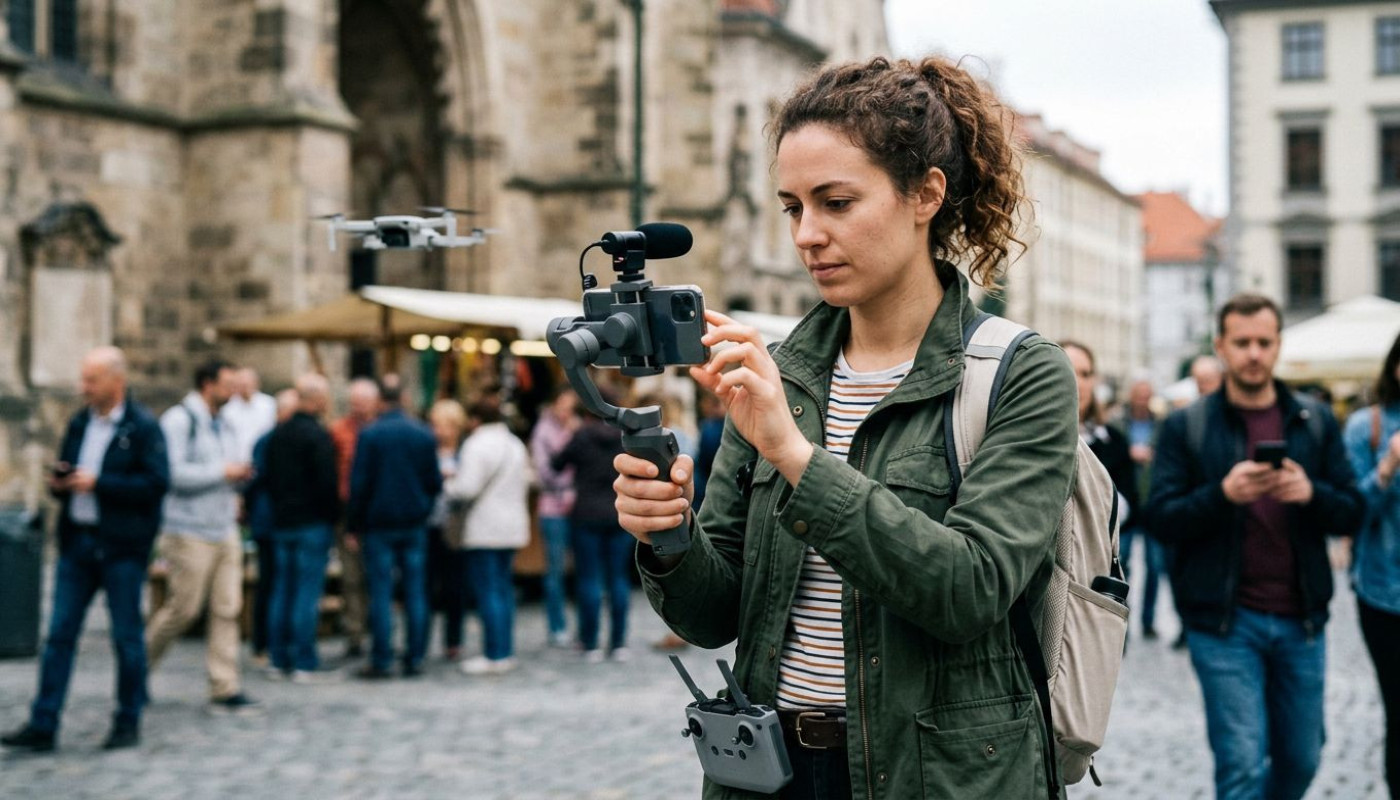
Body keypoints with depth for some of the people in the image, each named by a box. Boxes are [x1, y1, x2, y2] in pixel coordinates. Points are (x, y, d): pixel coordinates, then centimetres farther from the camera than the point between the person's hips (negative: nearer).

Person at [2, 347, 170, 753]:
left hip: (122, 547, -6)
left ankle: (128, 723, 15)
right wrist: (59, 483, -2)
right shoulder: (79, 424, 13)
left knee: (127, 637, 4)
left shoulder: (143, 427, -7)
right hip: (77, 540, 6)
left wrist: (97, 483, -18)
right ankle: (42, 726, 5)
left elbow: (157, 483, -16)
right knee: (59, 634, 3)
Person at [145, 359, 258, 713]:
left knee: (227, 609, 1)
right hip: (190, 534, -7)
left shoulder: (225, 427, 16)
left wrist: (243, 473, 0)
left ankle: (225, 689, 3)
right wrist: (223, 472, -16)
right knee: (183, 608, -4)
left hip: (225, 531, 8)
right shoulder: (179, 420, -10)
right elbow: (173, 472, -20)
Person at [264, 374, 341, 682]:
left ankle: (279, 659, 14)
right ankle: (304, 663, -5)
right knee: (308, 591, -5)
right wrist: (333, 515, -5)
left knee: (283, 590, 11)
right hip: (312, 523, -7)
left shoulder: (278, 434, 10)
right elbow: (327, 483, -16)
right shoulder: (318, 436, -13)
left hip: (282, 521, 7)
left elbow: (269, 478, 15)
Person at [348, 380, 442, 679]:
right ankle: (414, 659, 7)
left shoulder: (369, 435, -8)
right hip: (415, 525, 3)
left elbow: (359, 484, -7)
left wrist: (354, 522, 1)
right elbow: (435, 482, 5)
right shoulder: (424, 434, 2)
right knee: (415, 592, 6)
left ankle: (381, 661, -1)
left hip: (380, 523, -3)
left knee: (381, 593, 0)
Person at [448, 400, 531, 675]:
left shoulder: (476, 445, -14)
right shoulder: (516, 445, 13)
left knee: (487, 592, -4)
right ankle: (506, 651, 16)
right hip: (513, 527, 8)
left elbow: (467, 488, -19)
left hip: (485, 530, -8)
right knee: (504, 588, 14)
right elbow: (525, 483, 18)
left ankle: (495, 655, -4)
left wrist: (448, 485, -1)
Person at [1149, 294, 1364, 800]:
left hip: (1300, 620, 3)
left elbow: (1352, 512, 6)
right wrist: (1223, 494, -22)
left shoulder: (1316, 422, 8)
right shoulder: (1184, 427, 1)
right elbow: (1163, 521, -5)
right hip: (1222, 621, -3)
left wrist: (1311, 493, -16)